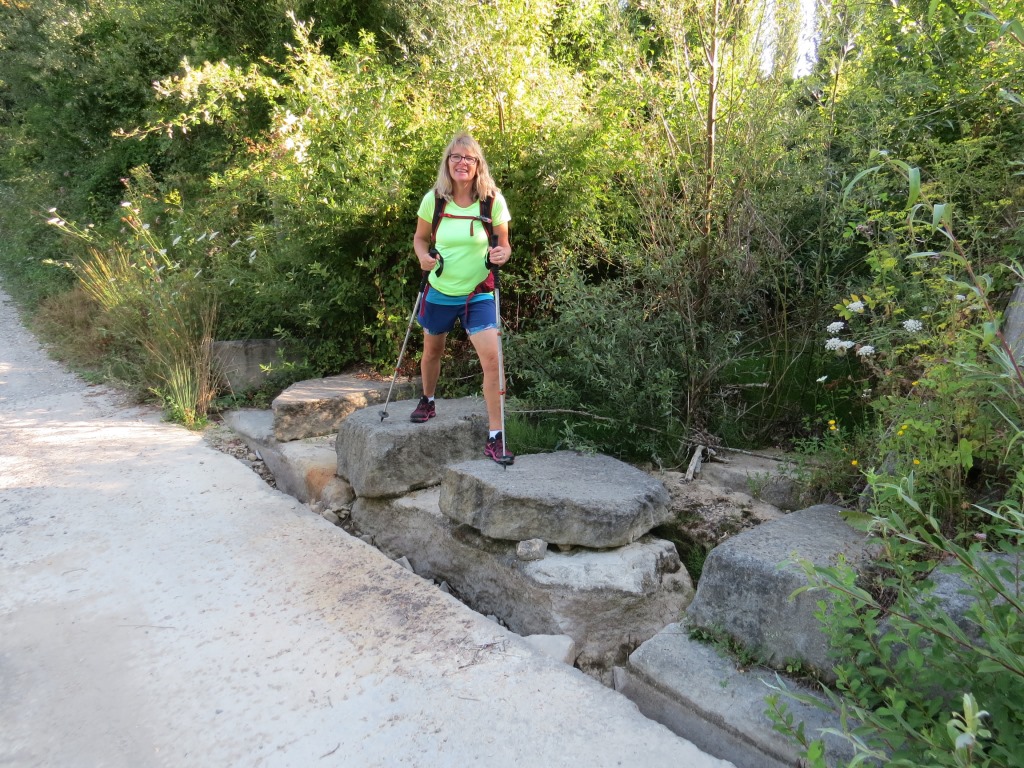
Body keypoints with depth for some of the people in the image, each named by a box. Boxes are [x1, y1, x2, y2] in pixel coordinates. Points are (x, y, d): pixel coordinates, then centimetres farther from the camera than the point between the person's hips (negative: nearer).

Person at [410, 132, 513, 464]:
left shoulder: (493, 201, -9)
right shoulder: (434, 199, -5)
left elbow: (504, 246, 0)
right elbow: (420, 238, 8)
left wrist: (501, 256, -24)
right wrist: (424, 257, -14)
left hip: (478, 295, -2)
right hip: (439, 292, 2)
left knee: (492, 358, -16)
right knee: (432, 351, 20)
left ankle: (495, 438, -8)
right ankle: (427, 401, 51)